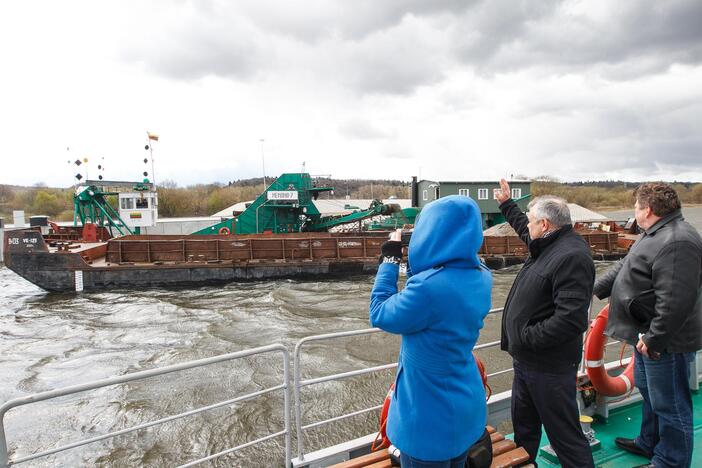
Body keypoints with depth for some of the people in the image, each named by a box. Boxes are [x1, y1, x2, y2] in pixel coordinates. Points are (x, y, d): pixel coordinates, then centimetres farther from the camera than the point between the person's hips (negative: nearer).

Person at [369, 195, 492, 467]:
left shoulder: (428, 286, -33)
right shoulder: (482, 278, -7)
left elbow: (380, 315, -16)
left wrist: (390, 260, -8)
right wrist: (411, 261, 1)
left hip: (431, 417, -7)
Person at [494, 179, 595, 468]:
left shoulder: (572, 256, -24)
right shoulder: (548, 246, 6)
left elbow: (571, 319, -32)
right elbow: (524, 229, 31)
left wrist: (526, 337, -24)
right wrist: (506, 203, 40)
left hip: (549, 368, -10)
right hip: (527, 361, 10)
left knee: (564, 436, 5)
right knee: (523, 427, 25)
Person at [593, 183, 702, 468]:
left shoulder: (677, 243, -26)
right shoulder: (655, 234, 11)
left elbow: (675, 301, -30)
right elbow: (624, 268, 21)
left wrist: (653, 338, -25)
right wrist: (596, 290, 24)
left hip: (665, 342, -11)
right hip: (648, 335, 11)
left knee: (669, 404, 6)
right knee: (648, 391, 26)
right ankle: (650, 443, 44)